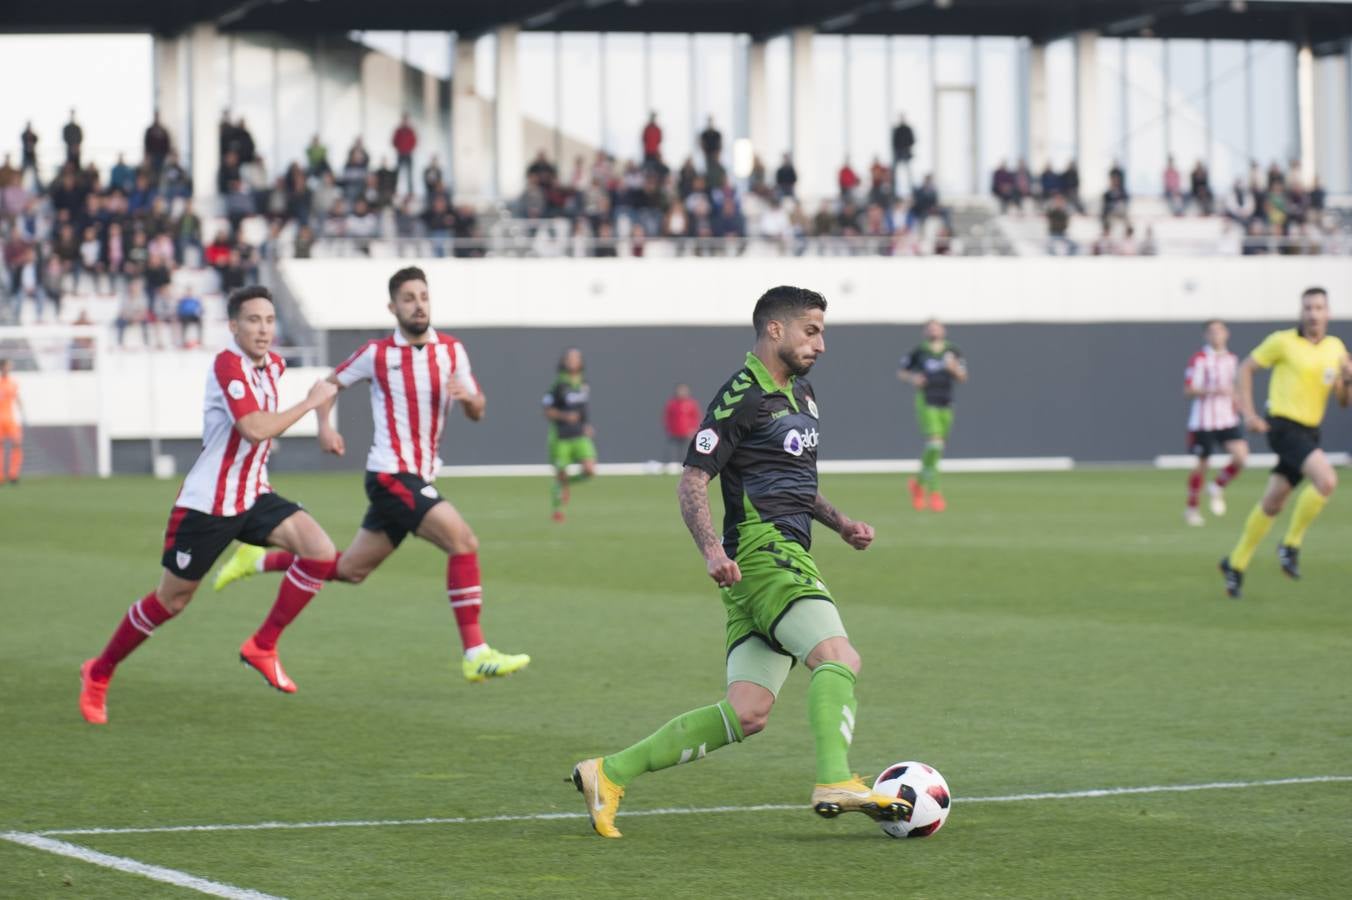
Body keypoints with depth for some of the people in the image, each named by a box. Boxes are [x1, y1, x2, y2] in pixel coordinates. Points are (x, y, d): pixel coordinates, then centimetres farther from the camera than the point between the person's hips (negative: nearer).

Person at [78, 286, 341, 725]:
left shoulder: (272, 364, 6)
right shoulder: (227, 365, -20)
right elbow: (256, 429, -32)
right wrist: (311, 402, -24)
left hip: (253, 498, 7)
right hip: (207, 504, -7)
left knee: (320, 551, -15)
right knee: (171, 599, 5)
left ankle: (262, 646, -3)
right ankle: (99, 673, 26)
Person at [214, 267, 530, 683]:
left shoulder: (452, 350, 6)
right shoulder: (377, 354, -4)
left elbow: (477, 411, 8)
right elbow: (331, 383, 11)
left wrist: (468, 397, -15)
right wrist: (325, 426, -7)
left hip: (420, 479, 6)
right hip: (390, 474, -6)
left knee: (350, 570, 15)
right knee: (463, 542, -21)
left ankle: (258, 561, 34)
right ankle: (476, 654, -19)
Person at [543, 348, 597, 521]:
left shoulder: (584, 383, 7)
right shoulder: (559, 385, -8)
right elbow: (548, 411, -6)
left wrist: (588, 425, 8)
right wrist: (564, 416, -21)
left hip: (581, 436, 4)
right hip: (561, 437, -4)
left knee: (590, 470, -13)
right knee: (561, 475, 2)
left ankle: (567, 483, 17)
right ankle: (557, 510, 21)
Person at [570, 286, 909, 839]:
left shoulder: (802, 396, 21)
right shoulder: (741, 397, -8)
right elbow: (692, 481, -12)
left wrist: (839, 522, 19)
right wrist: (710, 548, -26)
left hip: (789, 558, 9)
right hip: (762, 553, -9)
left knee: (746, 714, 1)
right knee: (838, 657, -24)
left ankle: (609, 774, 4)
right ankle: (836, 783, -32)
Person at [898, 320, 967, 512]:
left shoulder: (953, 352, 8)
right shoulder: (919, 351, 2)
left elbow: (963, 379, 4)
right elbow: (901, 371, 11)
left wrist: (954, 368, -15)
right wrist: (912, 378, -9)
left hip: (946, 405, 4)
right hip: (926, 403, -4)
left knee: (936, 450, 10)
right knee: (934, 445, -19)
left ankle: (918, 484, 35)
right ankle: (934, 492, -14)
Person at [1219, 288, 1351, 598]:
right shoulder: (1283, 341, -7)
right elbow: (1246, 368, 2)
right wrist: (1248, 413, -6)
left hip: (1309, 432, 6)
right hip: (1284, 427, -6)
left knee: (1273, 503, 12)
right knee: (1327, 480, -24)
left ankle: (1236, 563, 26)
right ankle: (1291, 544, -8)